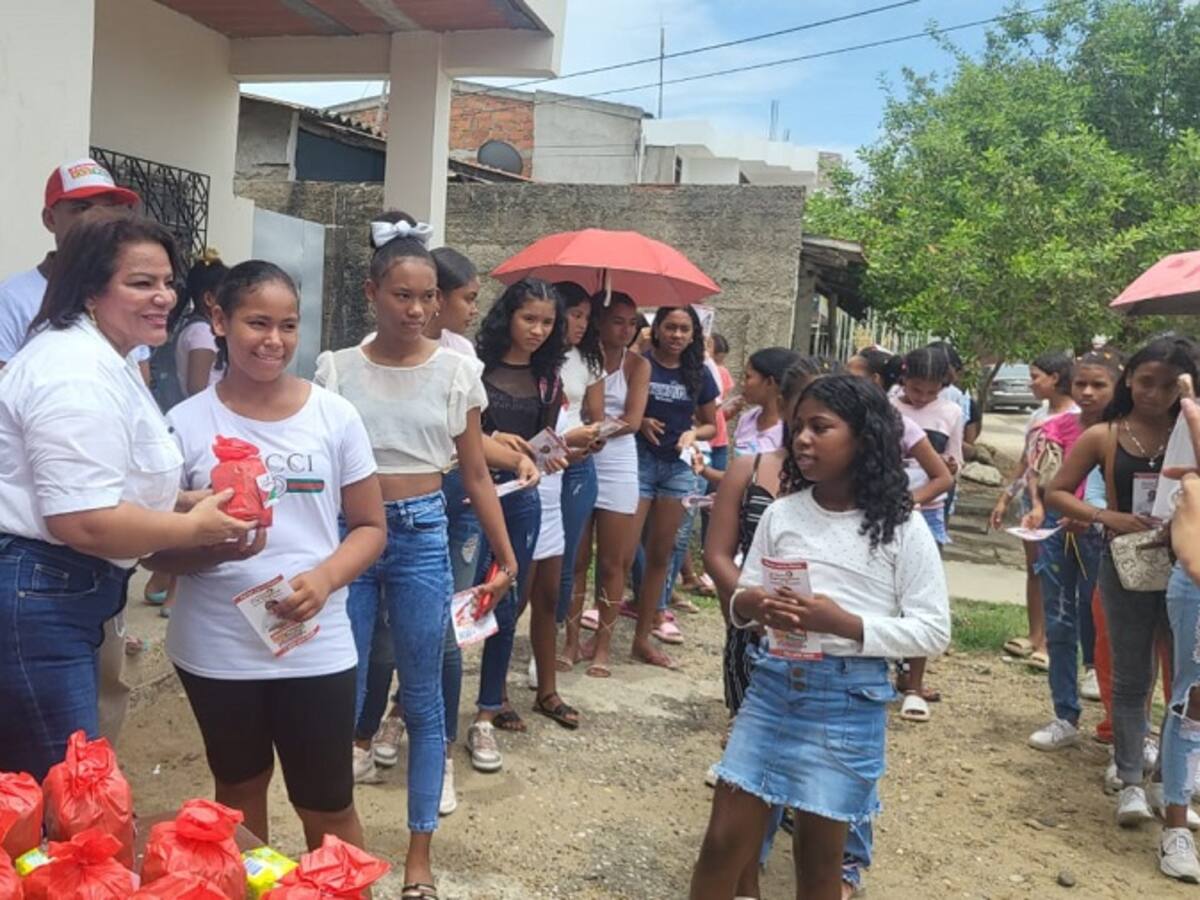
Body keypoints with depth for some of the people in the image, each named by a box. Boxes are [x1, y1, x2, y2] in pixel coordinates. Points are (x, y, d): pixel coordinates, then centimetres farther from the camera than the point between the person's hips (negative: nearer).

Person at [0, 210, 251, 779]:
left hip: (56, 595, 11)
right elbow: (84, 522, -27)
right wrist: (194, 528, -13)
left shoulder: (98, 359, 16)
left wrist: (183, 502, 10)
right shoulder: (80, 374, -20)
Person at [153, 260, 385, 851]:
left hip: (316, 648, 0)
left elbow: (370, 527, 1)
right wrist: (215, 545, -23)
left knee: (327, 806, 10)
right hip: (216, 651, 1)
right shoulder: (186, 423, -5)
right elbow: (155, 549, -2)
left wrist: (324, 578, -18)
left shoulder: (334, 416, -3)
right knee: (238, 791, 22)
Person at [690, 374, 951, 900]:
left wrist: (845, 624, -21)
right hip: (772, 685, 3)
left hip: (850, 700, -2)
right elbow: (741, 599, 8)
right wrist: (749, 605, -17)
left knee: (819, 858, 13)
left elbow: (933, 631, -9)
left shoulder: (902, 530, -8)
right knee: (723, 841, 7)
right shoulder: (781, 514, 1)